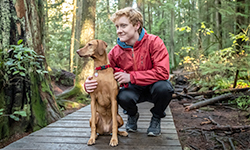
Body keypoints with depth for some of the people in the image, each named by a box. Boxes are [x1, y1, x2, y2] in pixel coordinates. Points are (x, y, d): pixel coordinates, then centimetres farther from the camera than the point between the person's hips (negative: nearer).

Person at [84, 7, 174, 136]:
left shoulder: (153, 42, -20)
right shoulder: (115, 52, -10)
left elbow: (163, 72, -29)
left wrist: (131, 76, -29)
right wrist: (89, 84, -31)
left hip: (153, 86, -1)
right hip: (134, 89, 2)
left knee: (163, 87, -35)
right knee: (122, 97, -32)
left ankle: (156, 118, -1)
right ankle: (132, 115, 8)